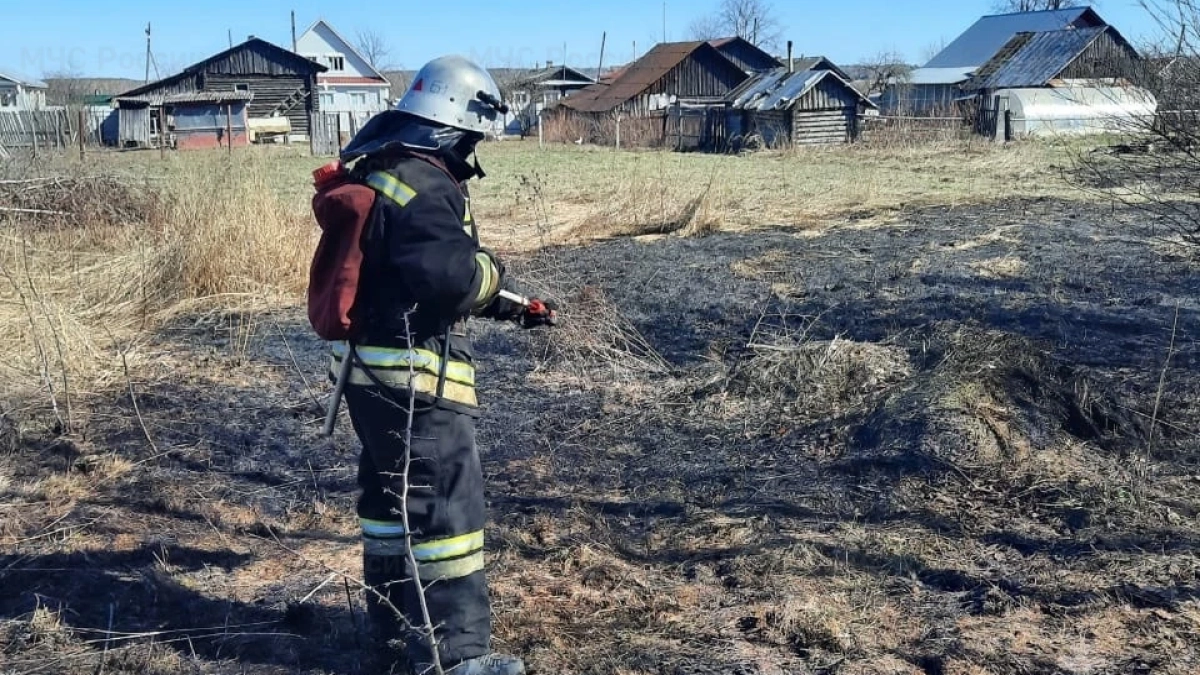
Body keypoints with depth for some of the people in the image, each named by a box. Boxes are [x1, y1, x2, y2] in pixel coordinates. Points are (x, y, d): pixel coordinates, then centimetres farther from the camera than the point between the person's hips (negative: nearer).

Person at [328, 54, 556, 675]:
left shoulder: (382, 170, 14)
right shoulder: (423, 187, -19)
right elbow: (449, 272, -33)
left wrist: (503, 305, 15)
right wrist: (493, 272, -11)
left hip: (370, 364, 10)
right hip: (411, 374, -10)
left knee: (393, 494, 19)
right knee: (446, 500, -4)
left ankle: (395, 622, 33)